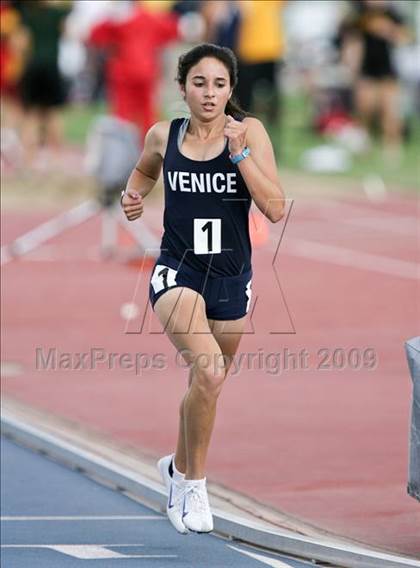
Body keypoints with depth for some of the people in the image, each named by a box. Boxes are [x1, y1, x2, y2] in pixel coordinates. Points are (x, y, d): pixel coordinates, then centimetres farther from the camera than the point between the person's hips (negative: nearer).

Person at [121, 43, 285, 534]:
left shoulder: (249, 132, -7)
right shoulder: (163, 136, -1)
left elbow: (275, 209, -15)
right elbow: (145, 169, 23)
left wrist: (239, 151, -21)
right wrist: (134, 197, 2)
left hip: (230, 278, 2)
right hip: (177, 272, -2)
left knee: (206, 384, 18)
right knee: (208, 368, -26)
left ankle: (178, 467, 47)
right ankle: (194, 486, -10)